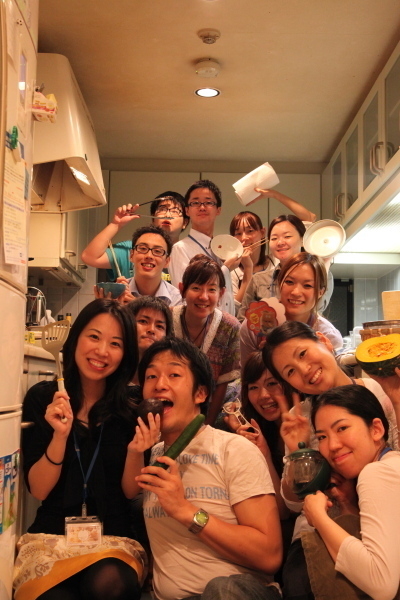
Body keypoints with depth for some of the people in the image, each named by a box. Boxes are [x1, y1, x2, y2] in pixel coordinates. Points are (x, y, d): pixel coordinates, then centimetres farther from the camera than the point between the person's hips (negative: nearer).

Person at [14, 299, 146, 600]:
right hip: (53, 535, 0)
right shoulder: (42, 398, 0)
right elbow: (38, 490, -3)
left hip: (115, 538, 1)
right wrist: (60, 435, -20)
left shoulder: (131, 409, 0)